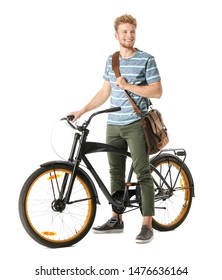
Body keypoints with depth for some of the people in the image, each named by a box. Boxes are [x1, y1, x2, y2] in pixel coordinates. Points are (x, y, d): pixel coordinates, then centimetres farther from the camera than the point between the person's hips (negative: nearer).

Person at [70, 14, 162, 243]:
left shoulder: (146, 59, -4)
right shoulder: (111, 60, 11)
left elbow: (157, 91, -10)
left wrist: (128, 86, -16)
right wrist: (83, 110, 11)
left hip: (136, 124, -5)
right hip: (113, 125, 6)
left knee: (142, 173, -7)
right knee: (116, 173, 11)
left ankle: (147, 225, -4)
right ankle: (116, 219, 22)